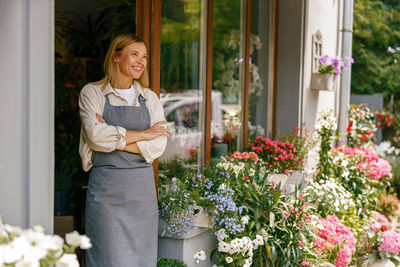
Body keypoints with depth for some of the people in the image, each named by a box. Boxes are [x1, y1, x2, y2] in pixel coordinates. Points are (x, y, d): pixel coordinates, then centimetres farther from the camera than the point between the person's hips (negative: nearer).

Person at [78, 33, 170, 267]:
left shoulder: (150, 98, 12)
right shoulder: (92, 93, 2)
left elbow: (158, 145, 0)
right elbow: (95, 135, -14)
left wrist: (115, 139, -10)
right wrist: (143, 134, -8)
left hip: (143, 186, 4)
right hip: (107, 188, -3)